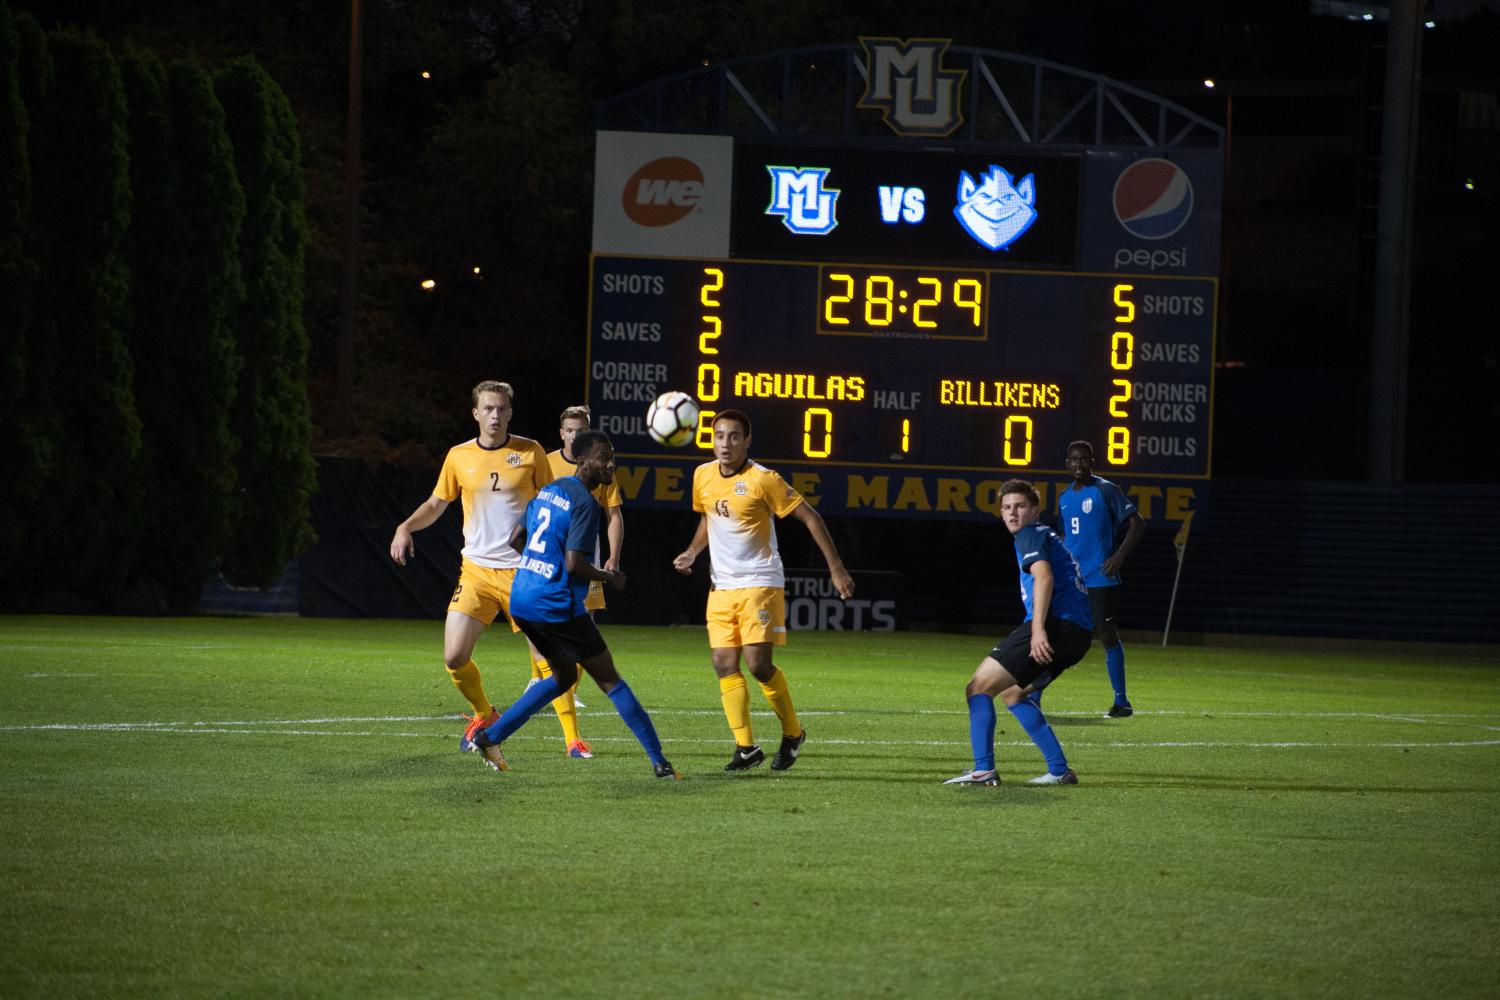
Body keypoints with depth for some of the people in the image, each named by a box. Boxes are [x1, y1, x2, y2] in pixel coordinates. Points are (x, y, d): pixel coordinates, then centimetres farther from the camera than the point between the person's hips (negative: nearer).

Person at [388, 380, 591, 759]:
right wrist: (406, 526, -1)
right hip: (476, 570, 2)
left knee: (547, 657, -9)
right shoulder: (459, 456, 5)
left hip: (523, 571, -2)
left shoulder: (530, 452, 0)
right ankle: (484, 716, 22)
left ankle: (572, 738, 4)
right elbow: (436, 504, 16)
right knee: (454, 658, -6)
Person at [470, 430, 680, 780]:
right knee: (609, 679, 1)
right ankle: (659, 761, 2)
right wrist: (609, 577, -4)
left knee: (563, 676, 24)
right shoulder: (585, 503, -14)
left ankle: (491, 736, 18)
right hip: (557, 606, -8)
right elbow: (574, 564, -21)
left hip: (522, 603, 8)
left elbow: (515, 539, 19)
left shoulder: (548, 491, 12)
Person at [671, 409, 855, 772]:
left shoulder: (763, 480, -13)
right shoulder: (704, 476, 5)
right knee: (725, 665, -3)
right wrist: (692, 552, 6)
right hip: (722, 587, 6)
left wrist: (836, 568, -10)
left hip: (760, 583, -6)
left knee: (758, 664, -13)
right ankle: (745, 746, 2)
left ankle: (793, 733, 8)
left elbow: (810, 517, -9)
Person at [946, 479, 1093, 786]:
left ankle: (984, 770, -18)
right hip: (1079, 633, 10)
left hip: (1057, 623, -10)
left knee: (979, 687, -8)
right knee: (1011, 692, 25)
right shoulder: (1049, 537, 29)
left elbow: (1044, 577, -17)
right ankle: (1060, 770, 18)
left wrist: (1038, 630, -26)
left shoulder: (1031, 535, 0)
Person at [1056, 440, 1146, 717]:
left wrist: (1120, 555, -18)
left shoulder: (1106, 490, -5)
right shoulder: (1064, 497, 15)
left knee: (1108, 637, -3)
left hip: (1100, 578, -6)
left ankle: (1121, 702, 5)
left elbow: (1137, 524, -8)